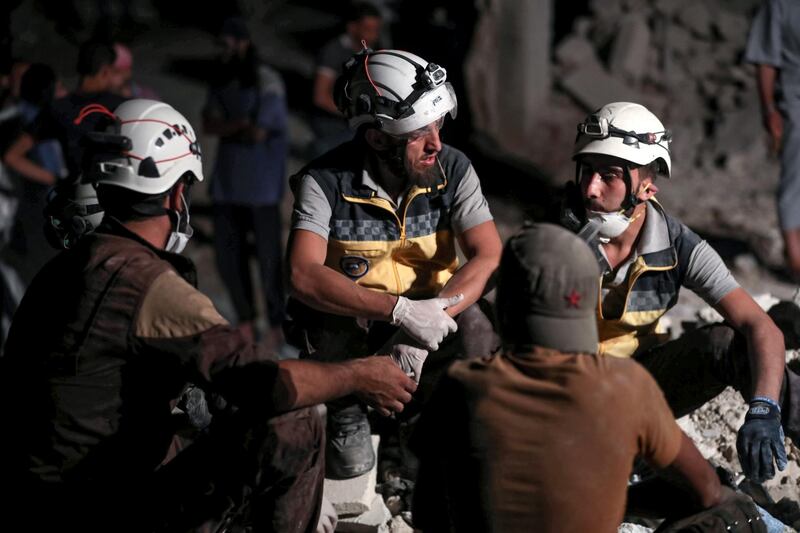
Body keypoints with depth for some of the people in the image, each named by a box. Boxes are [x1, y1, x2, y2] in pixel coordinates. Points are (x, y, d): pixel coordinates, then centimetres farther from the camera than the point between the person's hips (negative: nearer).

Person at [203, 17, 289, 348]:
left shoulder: (268, 83, -16)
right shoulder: (222, 80, 5)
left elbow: (258, 134, -23)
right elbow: (208, 126, -6)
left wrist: (226, 128, -7)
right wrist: (242, 126, -21)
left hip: (262, 182, -6)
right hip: (228, 180, 6)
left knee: (269, 254, 0)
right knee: (228, 253, 6)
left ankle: (276, 324, 15)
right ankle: (245, 322, 20)